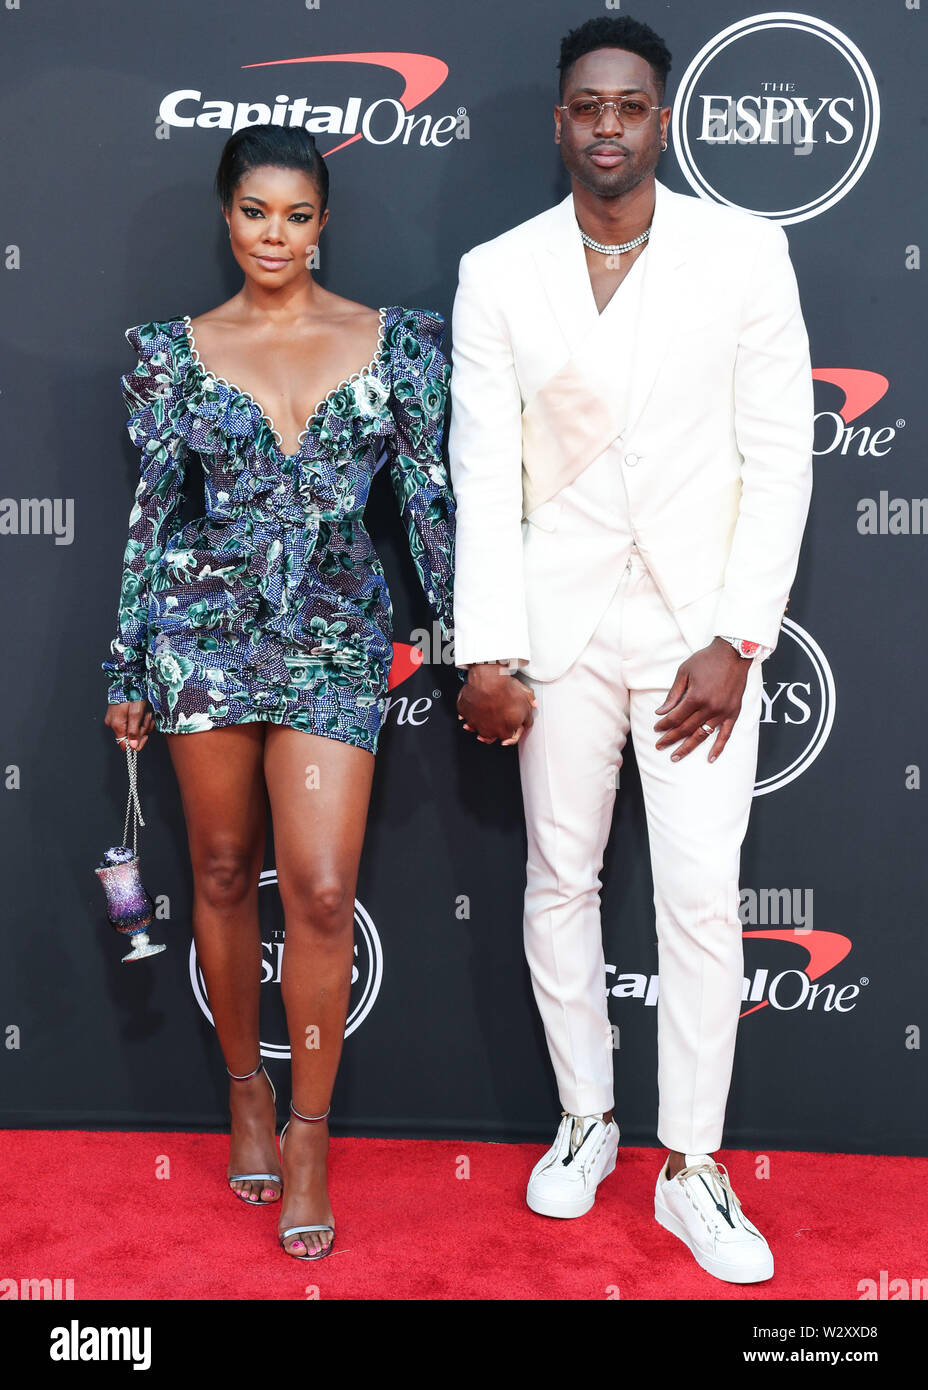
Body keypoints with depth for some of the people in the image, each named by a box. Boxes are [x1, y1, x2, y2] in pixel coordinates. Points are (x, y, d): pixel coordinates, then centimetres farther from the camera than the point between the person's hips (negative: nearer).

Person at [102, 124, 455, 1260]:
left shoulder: (393, 341, 3)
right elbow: (151, 512, 6)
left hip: (337, 635, -1)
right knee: (224, 870, 11)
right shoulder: (177, 351, 4)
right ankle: (245, 1089, 32)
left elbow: (429, 497, 5)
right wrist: (128, 667, 7)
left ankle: (308, 1135, 11)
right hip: (206, 627, 1)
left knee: (321, 890, -6)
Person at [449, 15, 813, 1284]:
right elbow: (483, 473, -1)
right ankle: (585, 1120, 29)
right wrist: (487, 652, -8)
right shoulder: (497, 274, 2)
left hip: (700, 621, -1)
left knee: (703, 897, -1)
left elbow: (780, 456, -3)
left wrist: (736, 642, -10)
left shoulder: (745, 253, -2)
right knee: (560, 880, 11)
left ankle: (690, 1166, 14)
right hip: (559, 616, 2)